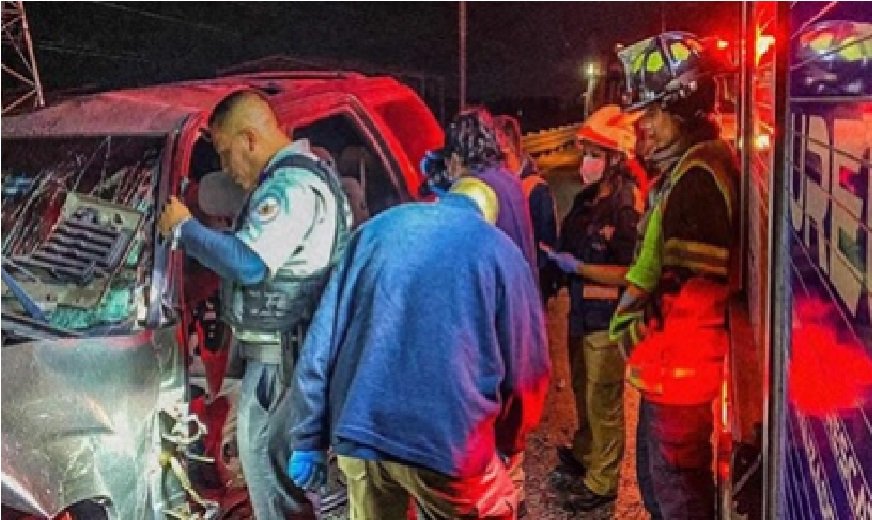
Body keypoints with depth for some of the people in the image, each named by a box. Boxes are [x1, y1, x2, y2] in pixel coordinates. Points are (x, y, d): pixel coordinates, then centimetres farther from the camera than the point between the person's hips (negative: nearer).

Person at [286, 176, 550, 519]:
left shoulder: (378, 228, 11)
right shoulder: (500, 251, 3)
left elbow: (322, 339, 7)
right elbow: (525, 370, 2)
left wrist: (308, 438, 11)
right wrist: (506, 446, 19)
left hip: (358, 431, 4)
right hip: (447, 442, -3)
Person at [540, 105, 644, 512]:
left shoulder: (626, 207, -17)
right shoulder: (586, 199, 7)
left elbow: (630, 273, -22)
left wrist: (578, 267, -20)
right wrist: (556, 257, 2)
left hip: (606, 319, -8)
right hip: (580, 313, 8)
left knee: (603, 403, 4)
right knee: (583, 396, 21)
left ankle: (602, 482, 18)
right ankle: (582, 459, 38)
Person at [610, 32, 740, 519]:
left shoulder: (699, 175, -20)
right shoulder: (681, 168, 14)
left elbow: (692, 287, -25)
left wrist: (635, 330, -15)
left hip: (681, 363, -10)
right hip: (668, 360, 10)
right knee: (655, 474, 21)